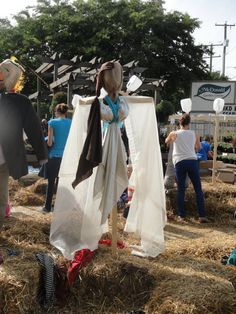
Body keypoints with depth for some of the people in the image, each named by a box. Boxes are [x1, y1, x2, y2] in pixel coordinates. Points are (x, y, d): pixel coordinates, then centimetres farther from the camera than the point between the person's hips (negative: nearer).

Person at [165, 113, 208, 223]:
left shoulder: (174, 134, 4)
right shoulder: (194, 134, 8)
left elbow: (167, 142, 25)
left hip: (179, 162, 0)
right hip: (192, 161, 1)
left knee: (181, 190, 7)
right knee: (198, 189, 4)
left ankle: (182, 215, 8)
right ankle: (202, 216, 1)